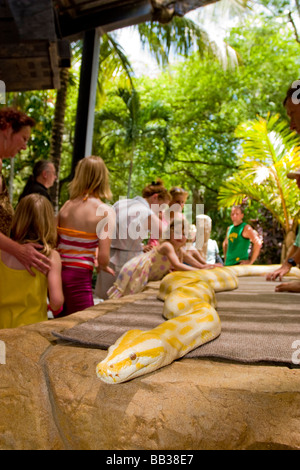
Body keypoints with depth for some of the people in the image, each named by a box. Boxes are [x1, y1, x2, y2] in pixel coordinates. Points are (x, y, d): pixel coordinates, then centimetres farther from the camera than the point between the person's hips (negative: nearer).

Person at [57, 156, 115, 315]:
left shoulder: (67, 205, 4)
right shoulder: (105, 212, -10)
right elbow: (103, 257, -14)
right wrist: (104, 266, 8)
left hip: (57, 271, 5)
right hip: (79, 276, -5)